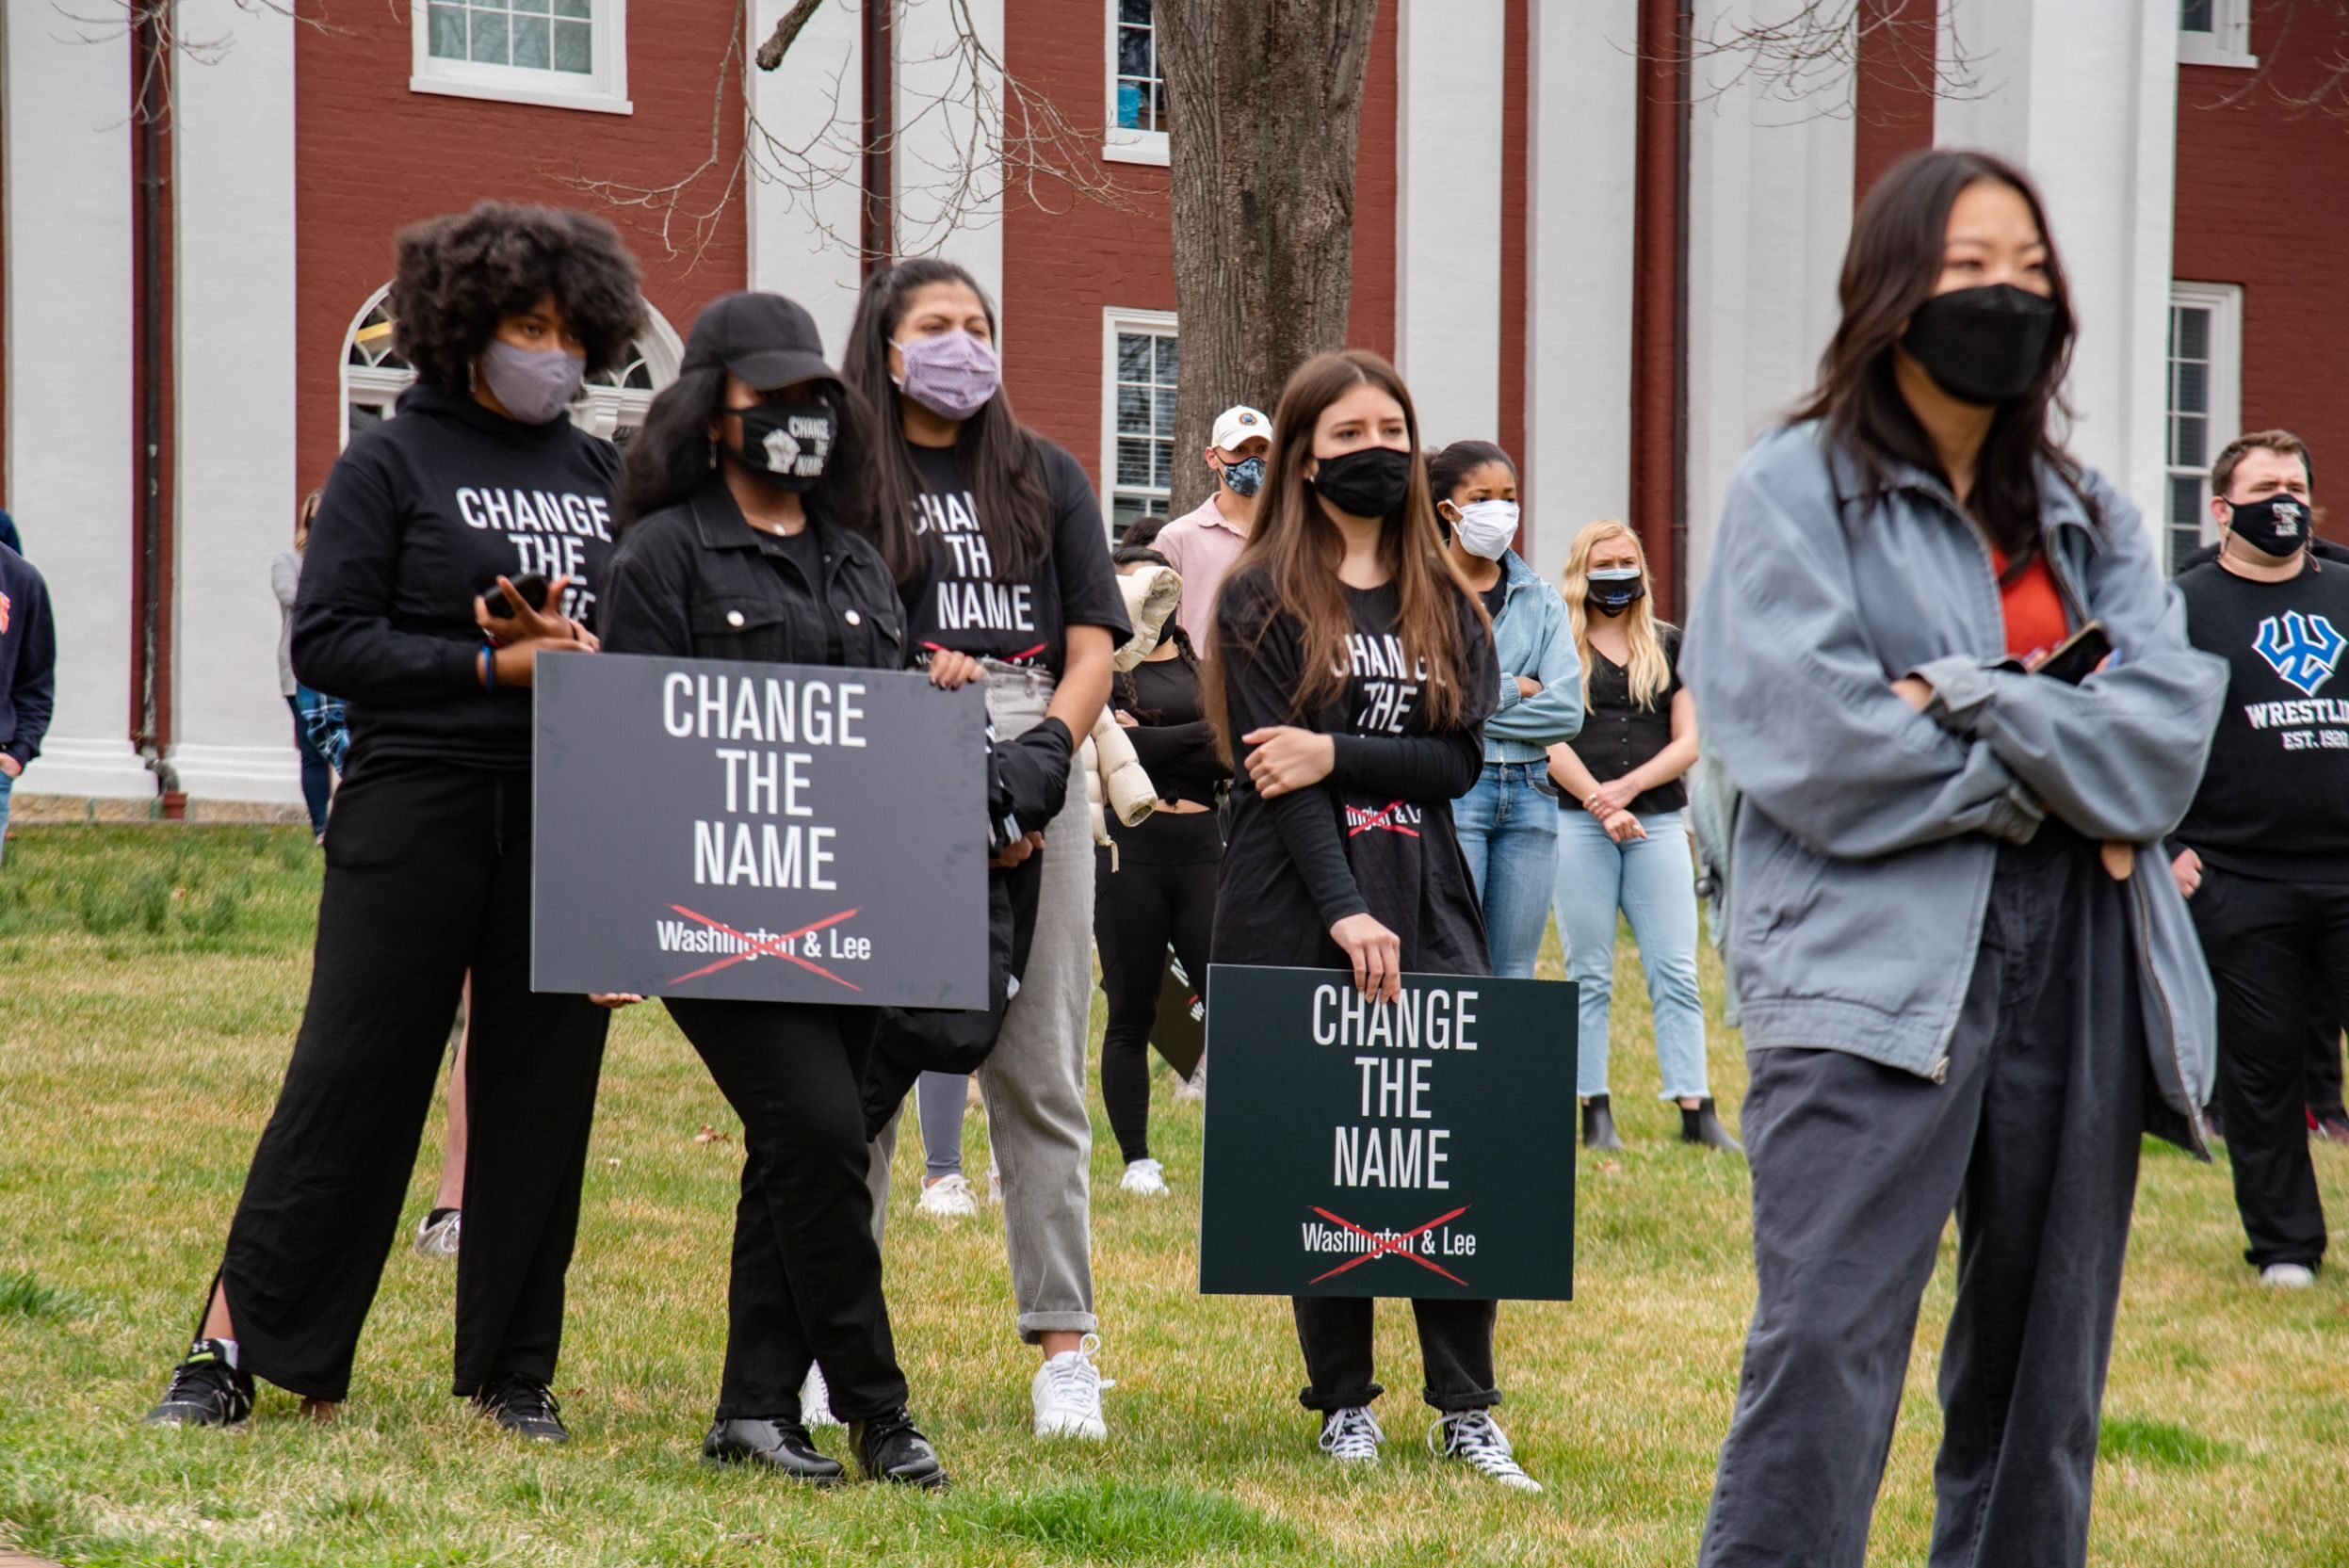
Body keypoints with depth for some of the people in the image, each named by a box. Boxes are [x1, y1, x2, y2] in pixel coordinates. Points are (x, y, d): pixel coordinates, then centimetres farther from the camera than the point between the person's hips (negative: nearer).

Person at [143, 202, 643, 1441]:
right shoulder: (390, 464, 0)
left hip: (570, 818, 4)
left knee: (542, 1089, 5)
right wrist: (495, 666, -14)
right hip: (414, 808, -4)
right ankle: (237, 1348, 3)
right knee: (352, 1075, -4)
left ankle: (515, 1372, 14)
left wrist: (578, 647, -8)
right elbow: (326, 642, -7)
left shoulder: (602, 474, 13)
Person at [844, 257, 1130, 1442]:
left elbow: (1093, 647, 10)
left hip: (1034, 777, 2)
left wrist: (1047, 751, -6)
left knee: (1040, 1076, 2)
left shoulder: (1047, 478, 17)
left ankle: (1064, 1347, 4)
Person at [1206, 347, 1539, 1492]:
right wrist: (1346, 910, -18)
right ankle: (1344, 1405, 11)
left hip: (1426, 902, 3)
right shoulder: (1264, 598, 1)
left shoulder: (1445, 604, 14)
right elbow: (1272, 769, -8)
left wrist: (1337, 754, -12)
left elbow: (1461, 759, 3)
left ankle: (1466, 1409, 1)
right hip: (1296, 909, -3)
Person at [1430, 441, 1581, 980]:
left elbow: (1567, 712, 1)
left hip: (1530, 791, 5)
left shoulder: (1541, 599, 13)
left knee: (1515, 975, 5)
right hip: (1449, 789, -5)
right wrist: (1511, 689, -4)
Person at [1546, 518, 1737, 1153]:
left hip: (1657, 821, 2)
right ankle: (1595, 1112, 3)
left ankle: (1696, 1111, -4)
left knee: (1676, 974, -3)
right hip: (1576, 822, -2)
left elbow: (1688, 742, 9)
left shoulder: (1669, 645, 14)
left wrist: (1626, 789, -6)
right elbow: (1550, 741, -1)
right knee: (1590, 975, 1)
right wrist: (1597, 803, -14)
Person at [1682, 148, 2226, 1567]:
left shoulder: (2086, 515, 17)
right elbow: (1802, 739, -12)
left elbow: (2173, 720, 1)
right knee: (1828, 1358, -13)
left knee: (2048, 1361, 8)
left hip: (2076, 971, 5)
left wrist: (1970, 706, -13)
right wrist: (2053, 780, -6)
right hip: (1876, 968, -5)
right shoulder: (1801, 488, 3)